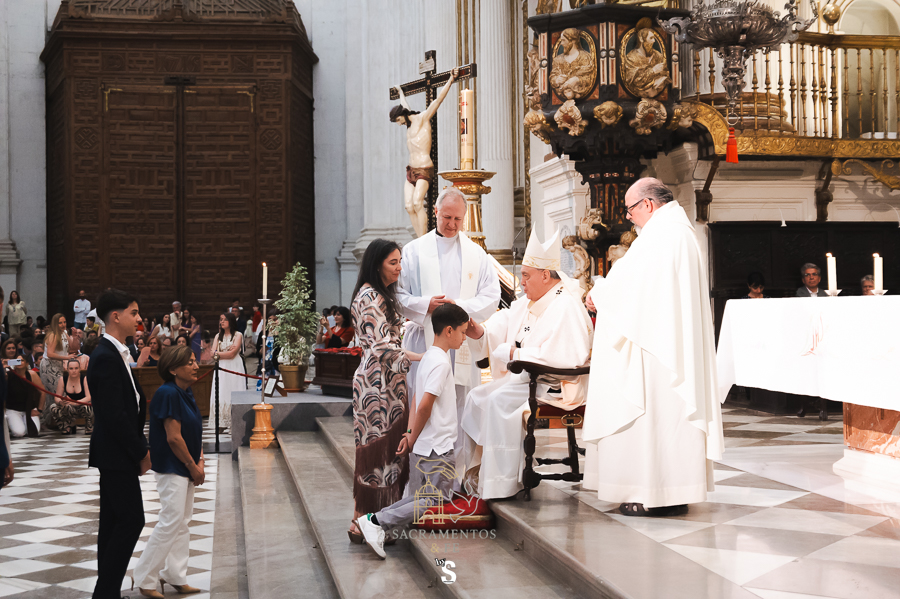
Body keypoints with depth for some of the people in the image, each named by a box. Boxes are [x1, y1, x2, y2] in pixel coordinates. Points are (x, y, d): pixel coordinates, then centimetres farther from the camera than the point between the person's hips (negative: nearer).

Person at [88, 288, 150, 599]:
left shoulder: (115, 354, 14)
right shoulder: (106, 357, -18)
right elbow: (114, 415, -22)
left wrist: (141, 447, 10)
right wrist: (141, 452, -15)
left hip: (116, 454, 10)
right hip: (115, 454, -10)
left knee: (113, 523, 12)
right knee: (131, 520, -7)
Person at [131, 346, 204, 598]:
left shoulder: (186, 393, 9)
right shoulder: (168, 393, -19)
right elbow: (173, 437, -21)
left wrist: (199, 462, 2)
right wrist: (194, 466, -12)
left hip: (186, 469, 9)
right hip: (171, 468, -9)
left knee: (183, 523, 12)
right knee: (171, 521, -7)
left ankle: (175, 577, 21)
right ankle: (144, 578, 4)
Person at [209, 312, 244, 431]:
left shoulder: (238, 335, 1)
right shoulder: (218, 336, 16)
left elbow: (232, 354, -9)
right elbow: (213, 354, 5)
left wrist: (218, 354, -1)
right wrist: (227, 352, -8)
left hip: (234, 367, -4)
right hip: (221, 368, 4)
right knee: (221, 394, -4)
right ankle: (221, 423, -6)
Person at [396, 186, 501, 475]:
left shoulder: (476, 253, 13)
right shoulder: (414, 251, 9)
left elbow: (491, 297, 6)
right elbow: (398, 296, 4)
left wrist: (461, 308, -11)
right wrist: (426, 305, -15)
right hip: (424, 341, -1)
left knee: (460, 407, 0)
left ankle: (457, 474, 6)